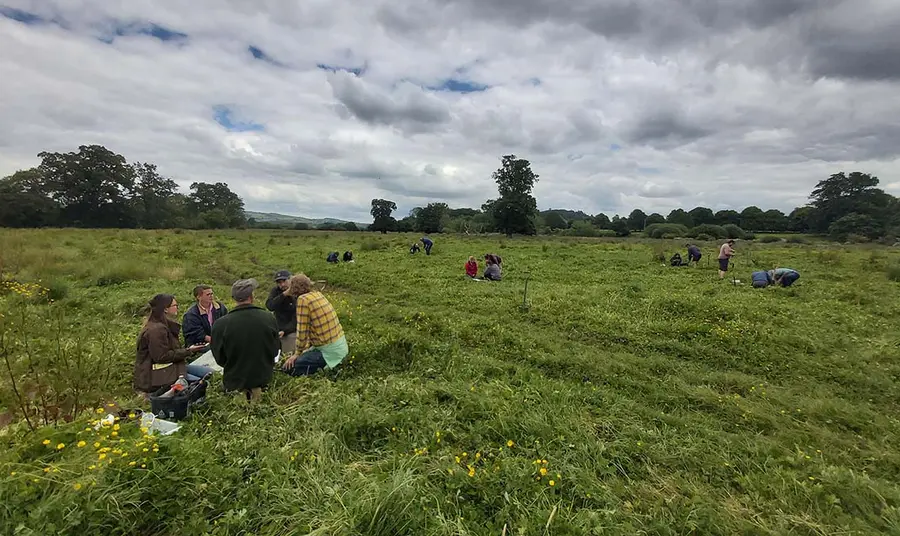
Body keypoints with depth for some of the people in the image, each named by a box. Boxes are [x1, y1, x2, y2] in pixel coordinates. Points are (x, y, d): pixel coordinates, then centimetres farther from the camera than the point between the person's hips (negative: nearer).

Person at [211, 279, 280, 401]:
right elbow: (274, 351, 0)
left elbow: (219, 358, -3)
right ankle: (257, 390, 4)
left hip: (235, 380, -2)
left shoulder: (220, 324, -16)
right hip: (263, 377, 2)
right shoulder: (269, 319, -12)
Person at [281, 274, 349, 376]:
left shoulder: (303, 299, -16)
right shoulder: (318, 294, 8)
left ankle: (327, 367, -2)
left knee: (288, 367, -3)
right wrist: (307, 346, 18)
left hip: (330, 350, -9)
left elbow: (302, 331, -12)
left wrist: (297, 353, 1)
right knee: (303, 355, 27)